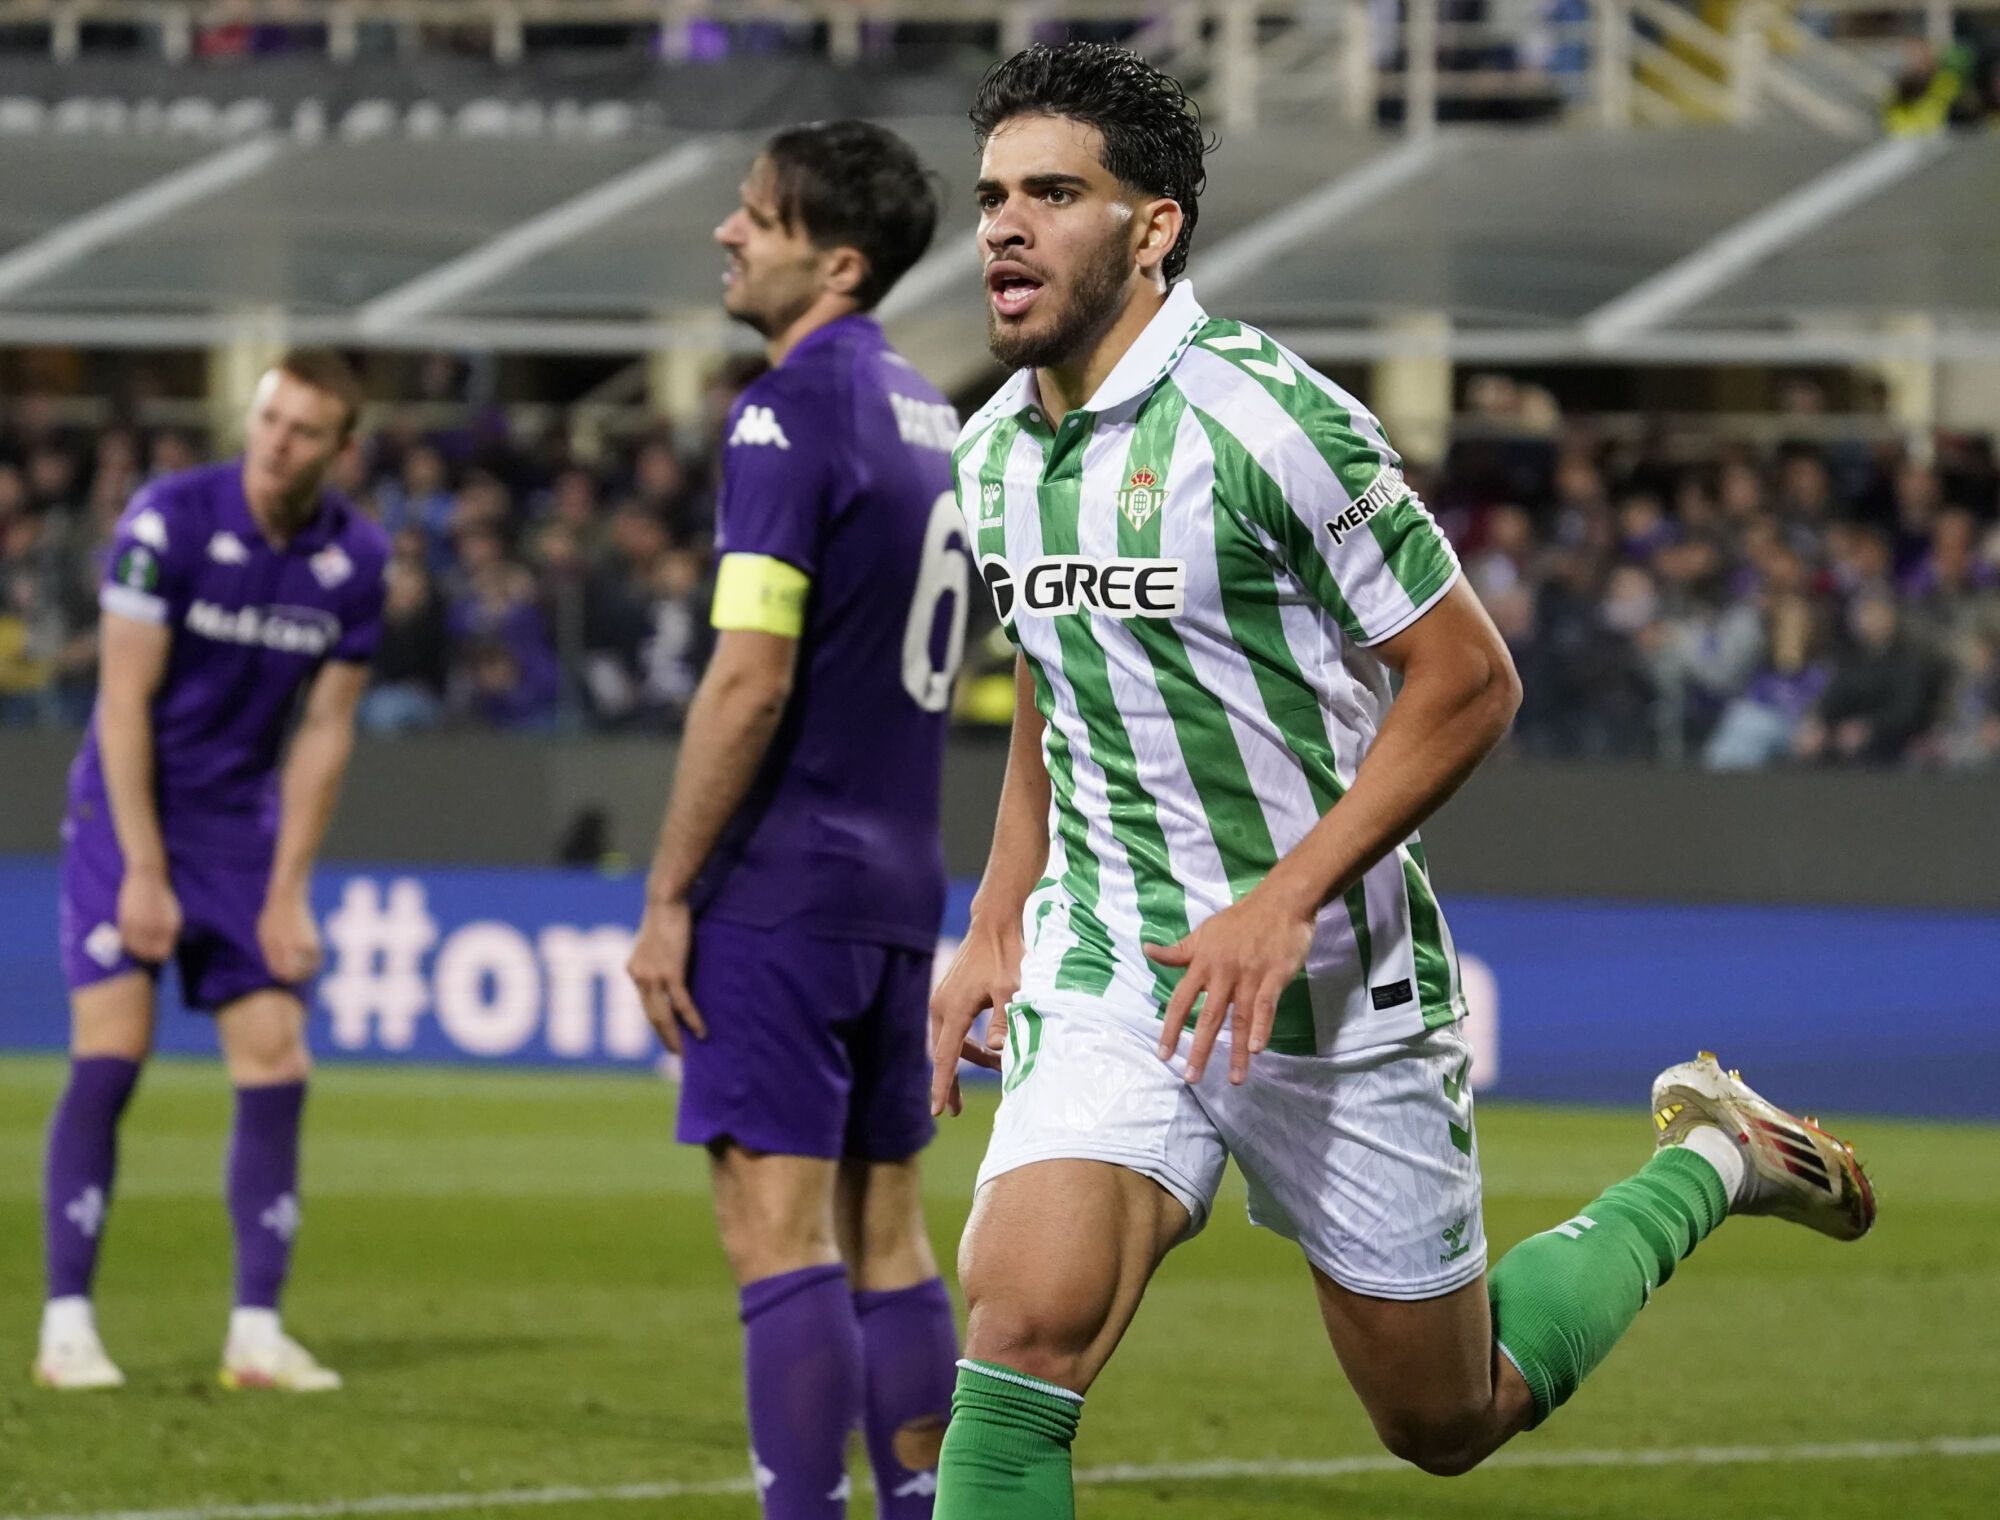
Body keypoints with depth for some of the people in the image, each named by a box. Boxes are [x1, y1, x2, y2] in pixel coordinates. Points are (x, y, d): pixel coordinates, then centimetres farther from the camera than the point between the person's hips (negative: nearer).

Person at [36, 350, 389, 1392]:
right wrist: (143, 871, -16)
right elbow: (126, 701, -14)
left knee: (275, 1064, -3)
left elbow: (324, 732, 2)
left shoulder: (354, 559, -4)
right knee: (110, 1055, -13)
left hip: (243, 823, 4)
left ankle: (257, 1332, 2)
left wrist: (287, 892, -2)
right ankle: (67, 1325, -9)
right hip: (128, 808, -4)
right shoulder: (169, 519, -16)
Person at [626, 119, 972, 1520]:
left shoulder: (790, 413, -13)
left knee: (778, 1228, -9)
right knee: (885, 1231, 12)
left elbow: (750, 683, -18)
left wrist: (669, 893, -14)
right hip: (900, 885, 9)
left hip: (782, 883, -9)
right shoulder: (928, 415, 14)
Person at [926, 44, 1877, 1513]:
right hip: (1105, 975, 5)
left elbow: (1467, 681, -15)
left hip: (1338, 990, -5)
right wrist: (995, 926, 16)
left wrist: (1283, 903, -22)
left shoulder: (1267, 420, -17)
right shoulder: (993, 454, 5)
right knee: (1022, 1326, -20)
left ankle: (1705, 1167, 34)